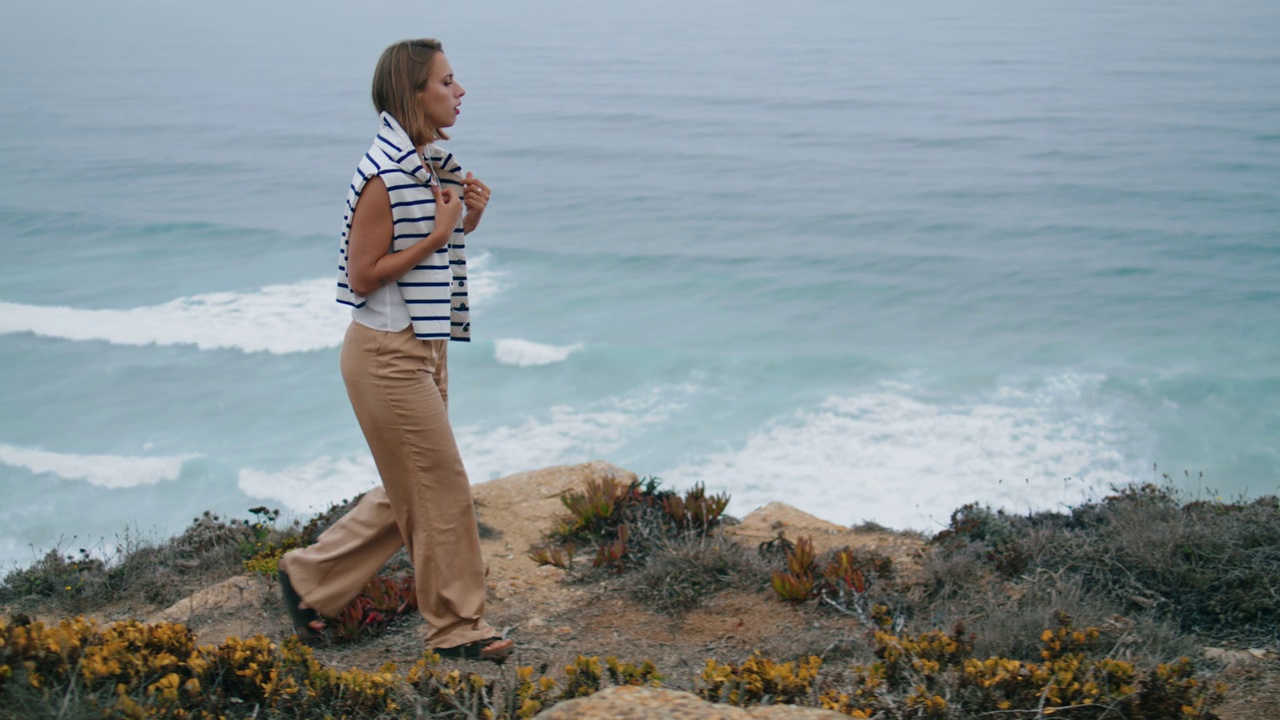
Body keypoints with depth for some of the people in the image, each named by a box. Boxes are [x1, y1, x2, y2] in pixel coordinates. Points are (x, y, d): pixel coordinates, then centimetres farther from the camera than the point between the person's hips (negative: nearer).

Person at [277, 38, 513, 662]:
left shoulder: (430, 165, 10)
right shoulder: (386, 175, -19)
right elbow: (362, 277, -18)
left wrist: (466, 221, 1)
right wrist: (436, 235, -19)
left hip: (424, 347, 10)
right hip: (387, 352, -10)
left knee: (410, 494, 15)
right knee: (441, 487, -1)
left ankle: (309, 580, 28)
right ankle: (456, 626, 12)